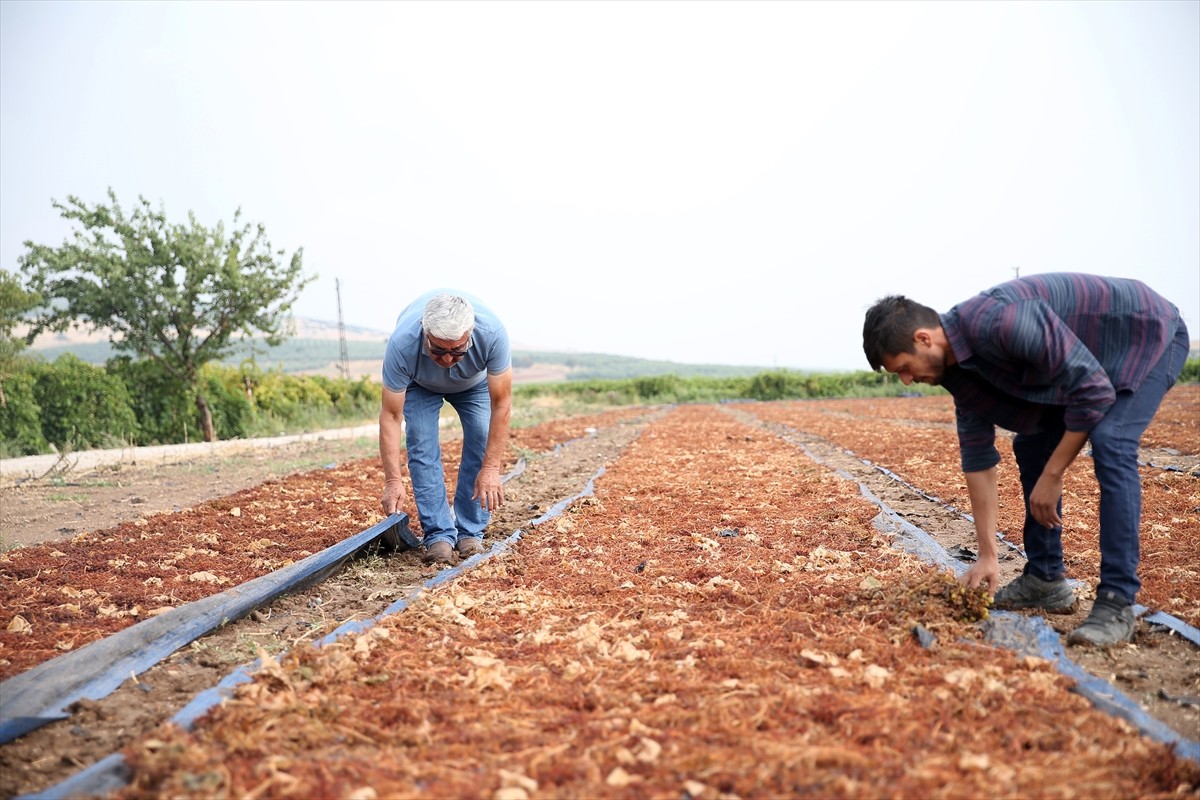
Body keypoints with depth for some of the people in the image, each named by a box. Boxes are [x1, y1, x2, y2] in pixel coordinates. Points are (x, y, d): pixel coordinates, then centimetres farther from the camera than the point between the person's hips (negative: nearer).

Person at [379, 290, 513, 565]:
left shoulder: (492, 332, -42)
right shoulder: (402, 343, -42)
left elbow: (501, 404, -32)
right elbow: (390, 416, -33)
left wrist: (491, 468, -35)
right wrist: (393, 480, -37)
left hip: (475, 380, 1)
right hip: (419, 383, 0)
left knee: (482, 442, -14)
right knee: (422, 446, -16)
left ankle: (470, 532, -2)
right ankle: (439, 534, -8)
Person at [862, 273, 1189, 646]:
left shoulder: (1002, 322, -37)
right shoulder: (956, 366, -9)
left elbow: (1094, 390, -31)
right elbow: (977, 454, -5)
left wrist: (1052, 476, -22)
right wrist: (988, 555, -4)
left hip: (1151, 333, -8)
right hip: (1090, 351, 9)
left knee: (1110, 444, -26)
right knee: (1031, 444, 6)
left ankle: (1116, 604, -20)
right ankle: (1045, 580, 14)